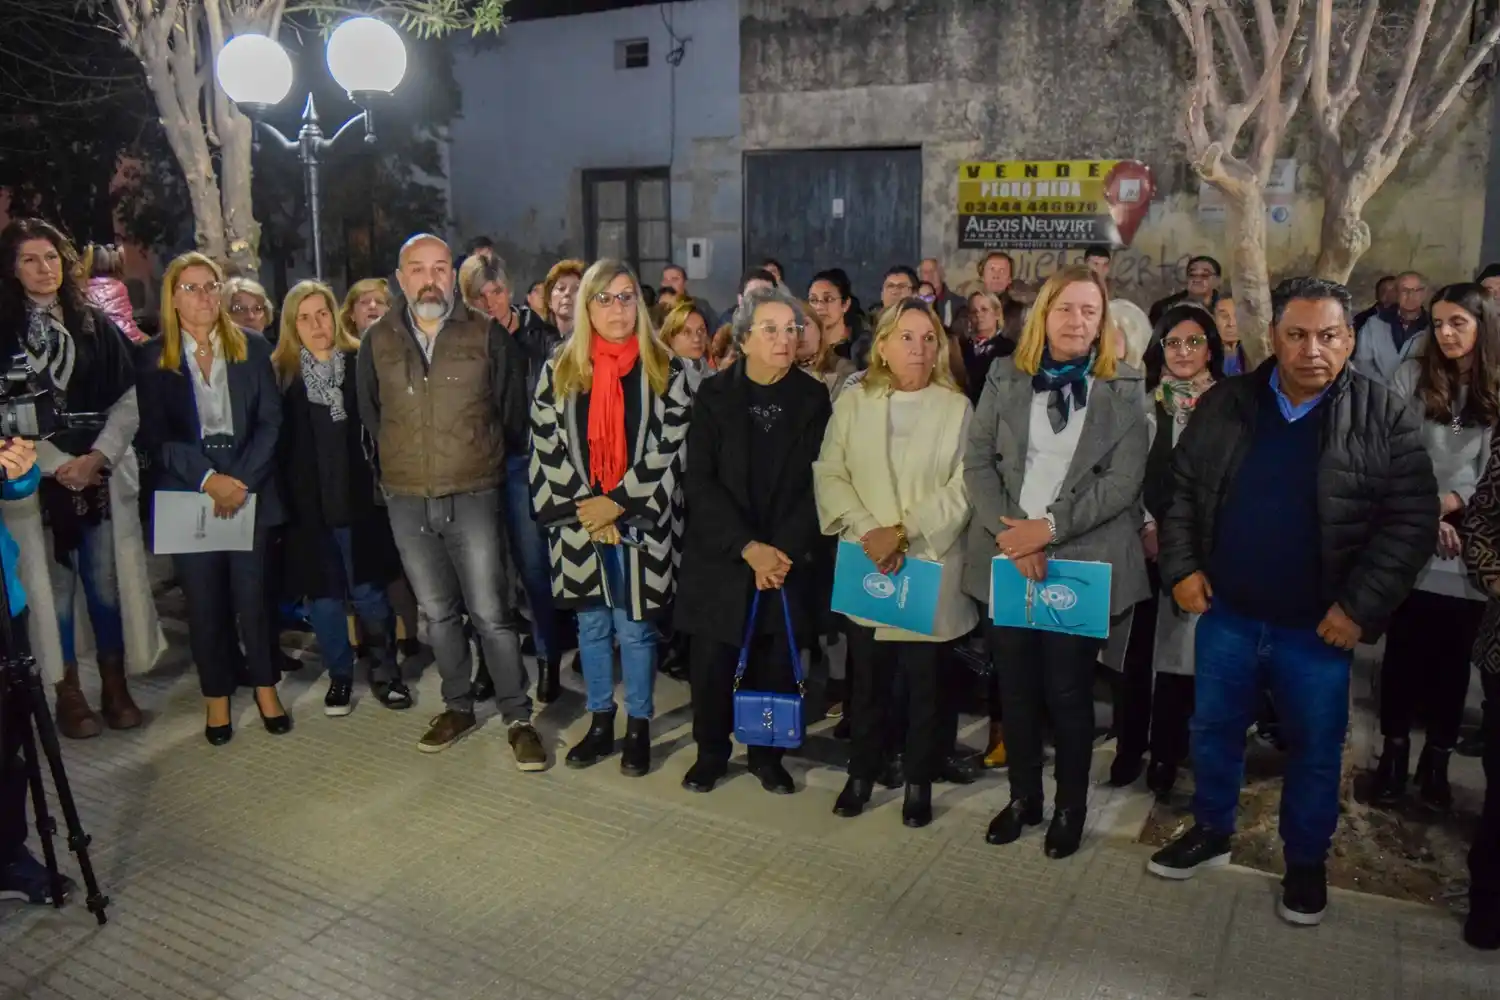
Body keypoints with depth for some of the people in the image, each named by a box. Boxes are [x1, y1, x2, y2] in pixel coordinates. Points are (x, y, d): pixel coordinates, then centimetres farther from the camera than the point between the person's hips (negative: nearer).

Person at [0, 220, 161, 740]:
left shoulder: (96, 324, 8)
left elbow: (128, 399, 4)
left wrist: (99, 456, -8)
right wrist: (58, 464, -12)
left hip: (102, 477, 1)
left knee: (109, 580, 4)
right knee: (53, 585, 3)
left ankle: (115, 685, 16)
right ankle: (68, 693, 13)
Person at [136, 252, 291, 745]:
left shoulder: (253, 348, 7)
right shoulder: (152, 358, 4)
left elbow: (271, 421, 1)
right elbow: (155, 435, -2)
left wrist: (241, 480, -10)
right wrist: (208, 479, -14)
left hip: (250, 490, 0)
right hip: (187, 496, 0)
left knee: (253, 594, 3)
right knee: (204, 602, 5)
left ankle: (265, 688, 18)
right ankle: (217, 698, 17)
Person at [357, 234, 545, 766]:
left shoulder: (488, 337, -4)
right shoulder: (377, 341, 3)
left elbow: (513, 413, 4)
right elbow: (369, 416, 14)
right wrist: (399, 466, 15)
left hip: (473, 497, -3)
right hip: (407, 502, 3)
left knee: (490, 612, -3)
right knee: (438, 612, 14)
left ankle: (518, 718, 10)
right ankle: (458, 707, 30)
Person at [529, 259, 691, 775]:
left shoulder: (665, 372, -1)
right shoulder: (559, 371, 4)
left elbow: (669, 450, -6)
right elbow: (547, 448, 0)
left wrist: (617, 503, -12)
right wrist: (586, 510, -9)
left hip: (641, 521, -2)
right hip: (579, 521, 2)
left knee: (635, 627, 5)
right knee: (592, 625, 12)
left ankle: (638, 728, 20)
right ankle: (601, 722, 27)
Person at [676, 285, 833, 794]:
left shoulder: (813, 398, 2)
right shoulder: (714, 395, -1)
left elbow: (816, 482, -2)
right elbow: (699, 482, -8)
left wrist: (784, 549, -13)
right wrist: (748, 548, -16)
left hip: (788, 558, 1)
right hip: (720, 556, -1)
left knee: (777, 661, 5)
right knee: (713, 661, 4)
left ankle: (768, 754, 24)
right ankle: (711, 751, 24)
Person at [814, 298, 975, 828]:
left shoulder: (958, 408, -1)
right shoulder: (852, 402, 6)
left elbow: (962, 488, -8)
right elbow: (829, 473, 0)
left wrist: (903, 532, -16)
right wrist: (866, 530, -14)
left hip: (931, 568, -1)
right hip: (865, 567, 2)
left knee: (925, 682, 7)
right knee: (868, 679, 11)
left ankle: (919, 781, 24)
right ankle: (863, 771, 29)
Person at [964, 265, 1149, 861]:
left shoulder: (1124, 391, 3)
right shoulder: (1005, 380, 7)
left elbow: (1122, 481, -6)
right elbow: (977, 463, 1)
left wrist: (1049, 528, -15)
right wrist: (1010, 531, -13)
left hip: (1083, 563, -2)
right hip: (1006, 559, 2)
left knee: (1068, 691, 4)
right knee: (1015, 687, 10)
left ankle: (1071, 807, 24)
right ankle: (1023, 796, 28)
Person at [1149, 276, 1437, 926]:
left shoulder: (1387, 418, -7)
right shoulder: (1224, 405, 0)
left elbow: (1412, 522, -8)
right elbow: (1181, 489, 6)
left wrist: (1361, 606, -14)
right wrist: (1181, 567, -4)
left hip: (1318, 626, -2)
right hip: (1225, 613, 2)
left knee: (1315, 749, 13)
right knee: (1214, 730, 17)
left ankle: (1306, 862, 35)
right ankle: (1211, 832, 39)